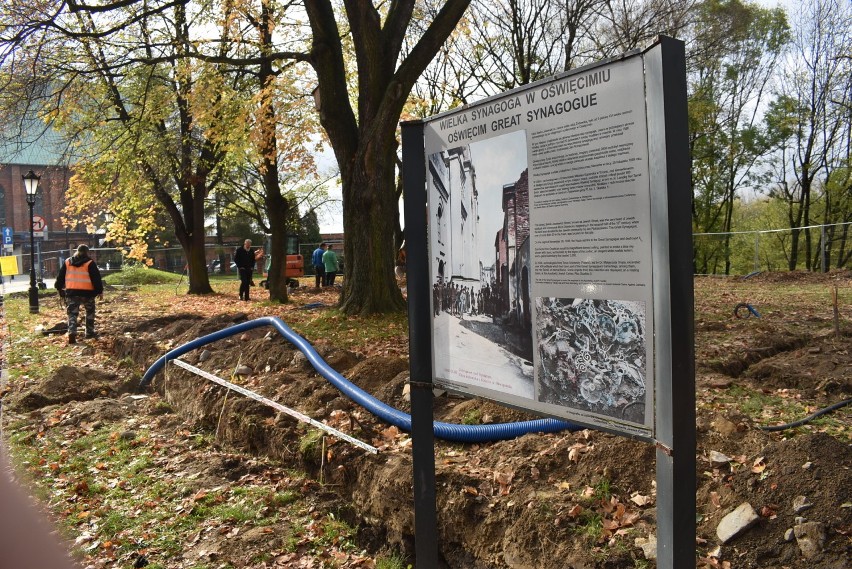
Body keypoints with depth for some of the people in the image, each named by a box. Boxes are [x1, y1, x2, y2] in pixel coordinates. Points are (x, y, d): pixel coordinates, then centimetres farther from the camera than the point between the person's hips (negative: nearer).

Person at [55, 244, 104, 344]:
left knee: (72, 314, 2)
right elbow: (96, 278, -6)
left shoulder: (67, 262, 9)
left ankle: (72, 333, -16)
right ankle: (89, 332, 23)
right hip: (87, 292, -2)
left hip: (71, 292, 2)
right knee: (90, 312, 18)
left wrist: (59, 288, 26)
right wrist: (100, 291, 0)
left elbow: (60, 277, 15)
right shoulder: (90, 263, -4)